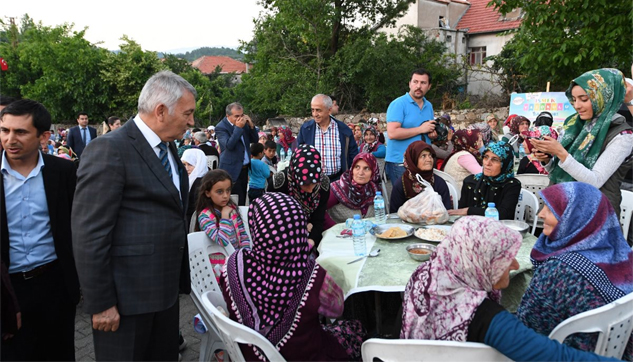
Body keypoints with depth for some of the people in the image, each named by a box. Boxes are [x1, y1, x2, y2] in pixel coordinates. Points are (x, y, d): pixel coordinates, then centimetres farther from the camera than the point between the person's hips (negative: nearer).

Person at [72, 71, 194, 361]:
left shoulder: (168, 148, 10)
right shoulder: (110, 150, -17)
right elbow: (89, 236, -19)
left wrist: (181, 278, 14)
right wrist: (100, 304, -16)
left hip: (166, 290, 8)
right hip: (126, 297, -8)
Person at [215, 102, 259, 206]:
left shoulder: (244, 123, 8)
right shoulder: (220, 127, -11)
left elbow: (255, 140, 10)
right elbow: (229, 145, -24)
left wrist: (251, 125, -5)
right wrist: (238, 127, -22)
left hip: (244, 168, 7)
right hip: (232, 169, -7)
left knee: (243, 199, 11)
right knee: (236, 202, -7)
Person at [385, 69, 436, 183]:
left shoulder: (429, 106, 14)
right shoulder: (398, 104, -9)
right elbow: (392, 133, -21)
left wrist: (433, 134, 2)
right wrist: (420, 129, -16)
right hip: (400, 163, -6)